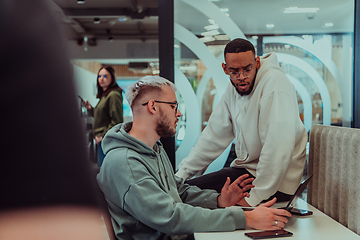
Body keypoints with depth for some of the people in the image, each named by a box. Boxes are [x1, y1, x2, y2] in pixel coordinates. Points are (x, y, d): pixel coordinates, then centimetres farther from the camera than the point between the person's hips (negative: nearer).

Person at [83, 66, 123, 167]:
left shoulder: (113, 95, -15)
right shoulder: (104, 95, 16)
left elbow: (116, 121, -19)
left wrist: (103, 136, -16)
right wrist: (90, 109, 10)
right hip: (102, 139, 10)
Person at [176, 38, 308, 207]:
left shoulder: (274, 82, -21)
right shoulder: (233, 88, 6)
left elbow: (279, 148, -28)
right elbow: (214, 136, 11)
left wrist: (255, 197, -25)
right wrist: (181, 173, 5)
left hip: (274, 182, -8)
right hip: (244, 168, 8)